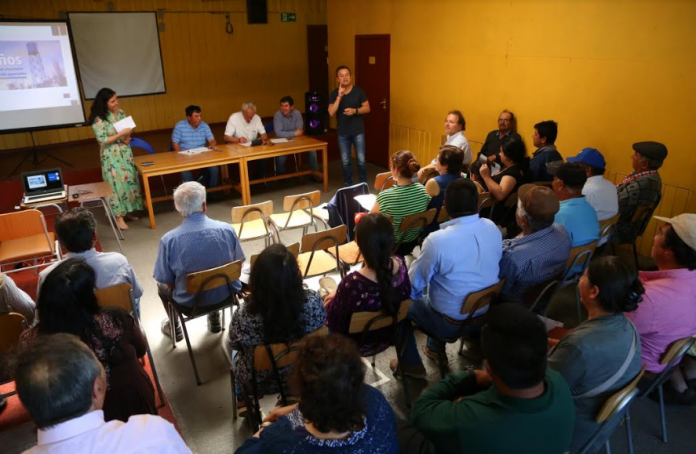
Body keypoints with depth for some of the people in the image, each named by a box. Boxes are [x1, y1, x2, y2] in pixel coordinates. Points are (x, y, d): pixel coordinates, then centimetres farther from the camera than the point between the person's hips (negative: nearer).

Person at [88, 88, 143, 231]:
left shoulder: (120, 113, 4)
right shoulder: (99, 119, -16)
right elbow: (103, 140, -18)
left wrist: (127, 138, -8)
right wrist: (121, 134, -23)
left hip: (125, 153, 6)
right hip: (111, 156, -6)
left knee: (129, 180, 9)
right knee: (117, 183, -3)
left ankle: (127, 211, 23)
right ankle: (119, 216, 5)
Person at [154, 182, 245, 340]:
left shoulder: (169, 240, -21)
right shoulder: (227, 229, -16)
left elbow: (166, 282, -11)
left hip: (190, 300, -1)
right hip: (226, 293, 2)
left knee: (162, 286, 31)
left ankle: (174, 328, 48)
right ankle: (214, 318, 46)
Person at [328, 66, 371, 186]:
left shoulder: (358, 91, -2)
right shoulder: (334, 94, -1)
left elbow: (367, 108, -1)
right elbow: (331, 113, -12)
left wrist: (355, 110, -18)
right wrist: (339, 96, -19)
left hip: (358, 131, -1)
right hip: (343, 133, 1)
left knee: (361, 160, 0)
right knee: (345, 161, 8)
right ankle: (348, 185, 23)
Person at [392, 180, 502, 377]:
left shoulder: (437, 240, -27)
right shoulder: (493, 229, -9)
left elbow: (413, 287, -14)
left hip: (450, 323, -6)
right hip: (487, 314, 6)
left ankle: (411, 364, 28)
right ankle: (436, 349, 43)